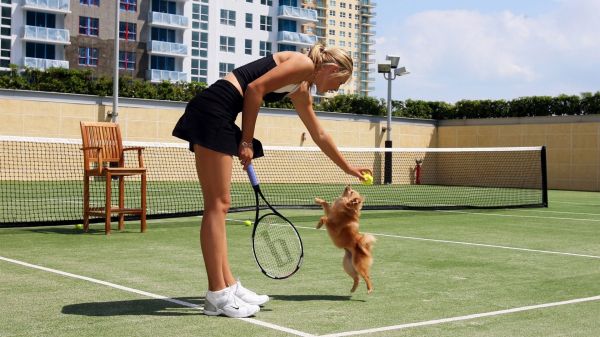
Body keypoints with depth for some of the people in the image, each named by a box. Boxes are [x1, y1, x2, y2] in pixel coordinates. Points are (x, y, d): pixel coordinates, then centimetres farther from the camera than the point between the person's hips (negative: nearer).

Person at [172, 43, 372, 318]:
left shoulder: (301, 90, 25)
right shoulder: (304, 63, -2)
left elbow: (320, 136, 37)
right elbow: (255, 88, -13)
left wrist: (348, 168, 46)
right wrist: (247, 142, -10)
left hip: (216, 118, 10)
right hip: (213, 108, -10)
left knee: (219, 205, 9)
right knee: (217, 205, -9)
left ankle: (228, 286, 14)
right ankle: (217, 296, -7)